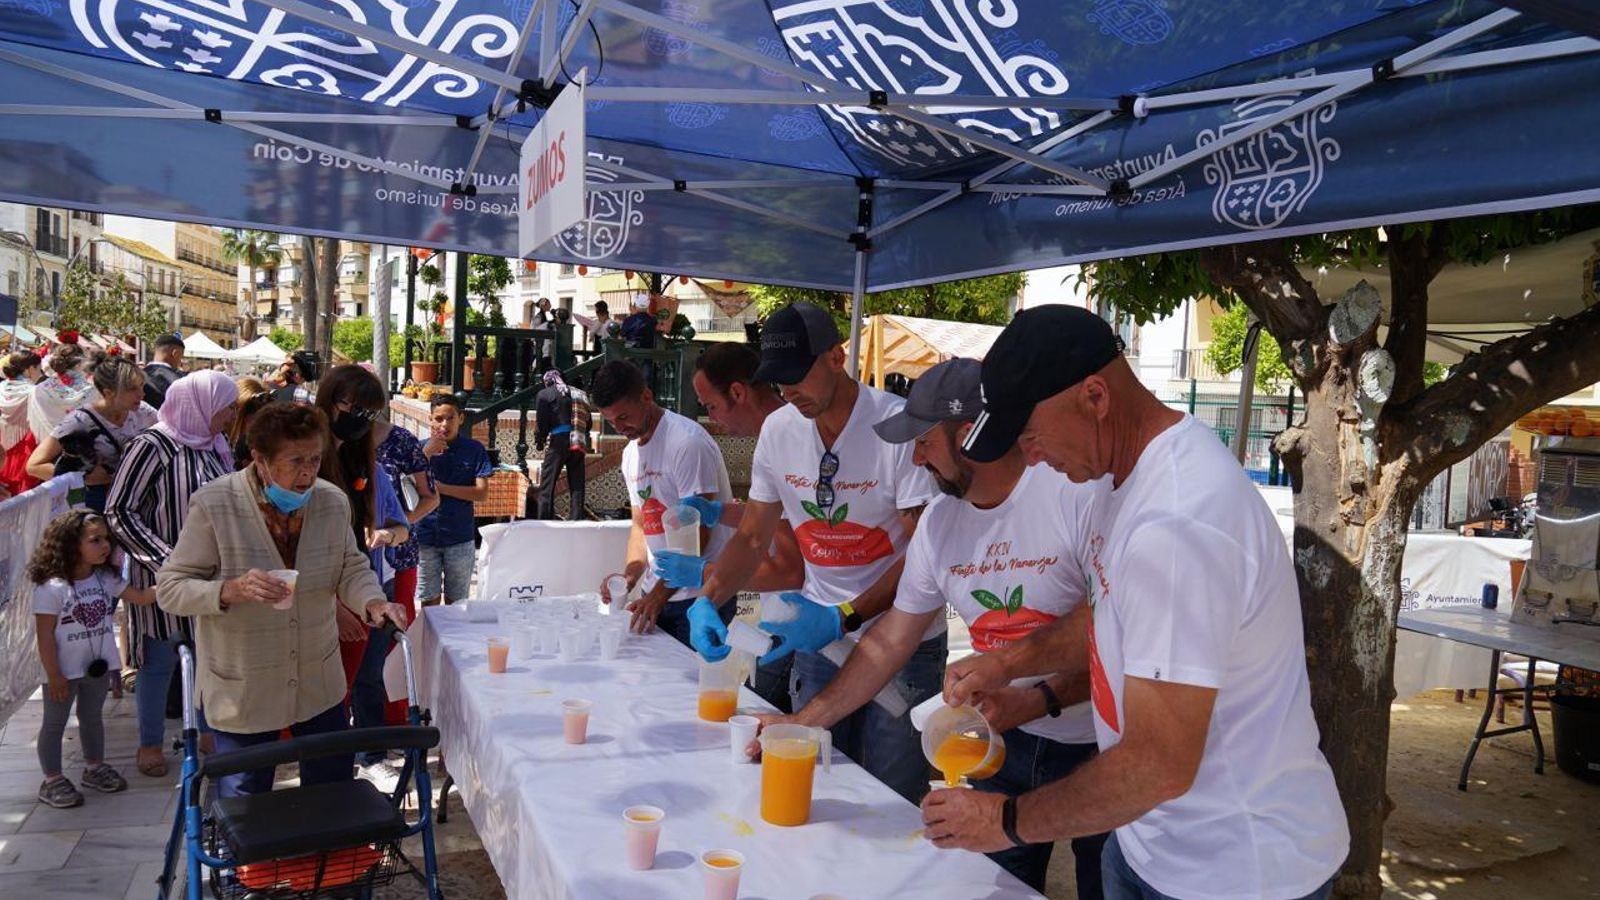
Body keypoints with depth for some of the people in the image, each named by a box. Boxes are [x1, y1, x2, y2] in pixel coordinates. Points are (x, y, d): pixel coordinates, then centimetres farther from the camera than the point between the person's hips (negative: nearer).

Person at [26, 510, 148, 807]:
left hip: (98, 665, 6)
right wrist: (54, 675, -17)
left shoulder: (107, 579, -2)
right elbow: (45, 636, -18)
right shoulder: (52, 587, -21)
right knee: (54, 723, 8)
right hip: (64, 670, -6)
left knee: (92, 717, 20)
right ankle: (52, 781, 17)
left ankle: (94, 768, 34)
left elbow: (141, 597, 2)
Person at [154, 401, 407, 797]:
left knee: (334, 791, 17)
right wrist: (233, 589, -32)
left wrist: (372, 602, -16)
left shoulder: (333, 501, -5)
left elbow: (351, 568, 6)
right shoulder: (213, 505, -17)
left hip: (320, 684, 4)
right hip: (242, 688, -3)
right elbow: (170, 589, -13)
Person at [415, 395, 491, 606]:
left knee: (456, 602, 11)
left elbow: (482, 494, -9)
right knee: (429, 602, 8)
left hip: (460, 538, -1)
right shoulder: (422, 447, 1)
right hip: (426, 535, 1)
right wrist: (426, 452, -18)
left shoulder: (474, 449, -3)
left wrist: (442, 487, -13)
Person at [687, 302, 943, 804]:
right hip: (819, 636, 5)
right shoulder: (779, 430, 0)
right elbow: (752, 537, 7)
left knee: (893, 800, 4)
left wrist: (843, 619, -27)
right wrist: (708, 599, -10)